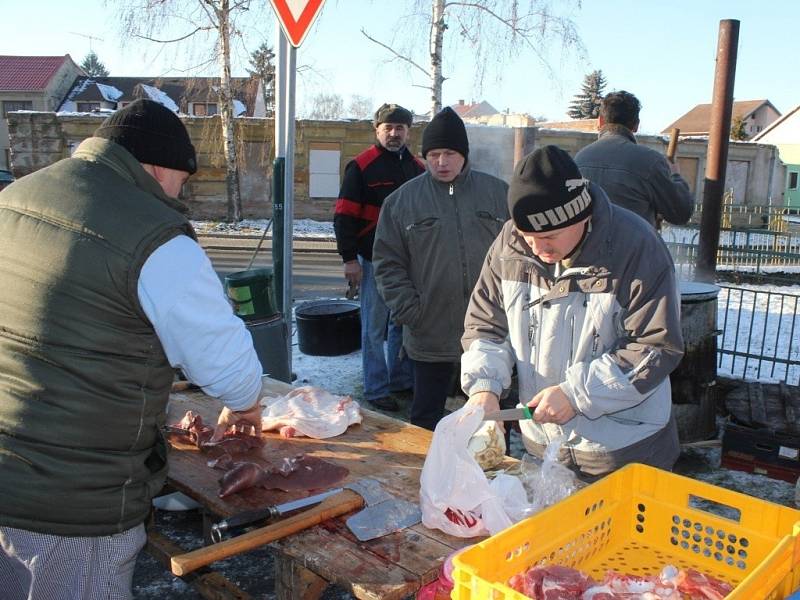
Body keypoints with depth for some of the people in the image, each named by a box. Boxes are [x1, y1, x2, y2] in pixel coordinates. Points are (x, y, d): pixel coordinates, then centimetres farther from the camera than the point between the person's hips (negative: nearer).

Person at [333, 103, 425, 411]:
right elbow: (344, 216, -7)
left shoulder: (417, 167, 11)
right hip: (374, 261, -5)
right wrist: (349, 258, -12)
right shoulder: (361, 166, -5)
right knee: (375, 328, 1)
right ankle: (376, 389, 11)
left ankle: (401, 379, 28)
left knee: (404, 323, 14)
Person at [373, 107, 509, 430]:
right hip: (430, 336, 0)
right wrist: (409, 311, -7)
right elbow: (388, 262, 1)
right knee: (426, 419, 13)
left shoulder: (498, 193, 3)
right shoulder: (402, 200, 1)